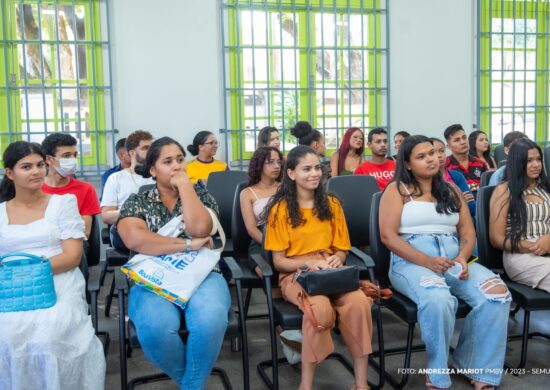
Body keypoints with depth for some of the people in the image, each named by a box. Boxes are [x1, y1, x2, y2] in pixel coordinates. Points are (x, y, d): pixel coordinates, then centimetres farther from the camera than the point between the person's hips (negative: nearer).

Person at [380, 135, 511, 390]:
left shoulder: (451, 190, 20)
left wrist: (463, 257, -9)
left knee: (497, 293, -22)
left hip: (453, 261, 5)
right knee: (438, 298, -36)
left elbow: (468, 232, 14)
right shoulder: (397, 189, 5)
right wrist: (427, 261, -17)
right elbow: (388, 236, -6)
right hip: (411, 262, -5)